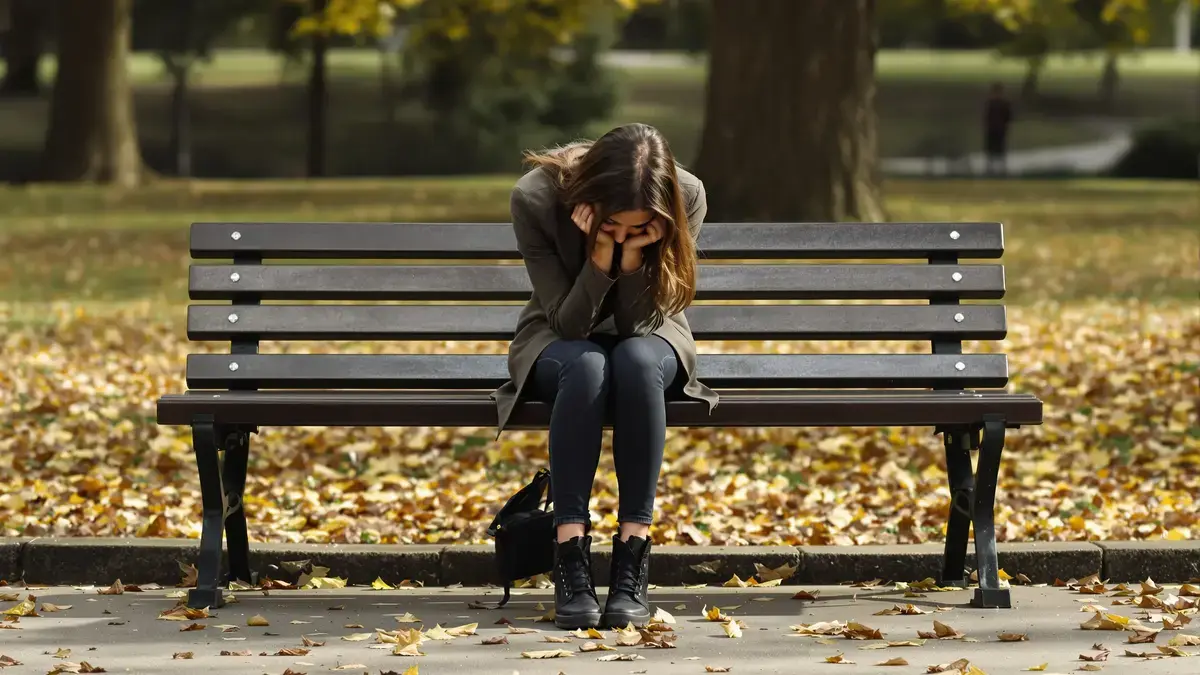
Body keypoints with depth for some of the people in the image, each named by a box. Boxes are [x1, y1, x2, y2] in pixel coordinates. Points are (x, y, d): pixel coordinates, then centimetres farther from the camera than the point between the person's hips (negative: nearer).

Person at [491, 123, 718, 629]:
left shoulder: (687, 198, -22)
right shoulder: (535, 198, -25)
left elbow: (637, 323, -20)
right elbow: (569, 322, -21)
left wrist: (633, 253, -37)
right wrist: (601, 252, -36)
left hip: (647, 341, 1)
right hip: (558, 341, -1)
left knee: (635, 360, -36)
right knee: (586, 365, -37)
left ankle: (632, 559, -35)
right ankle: (570, 560, -37)